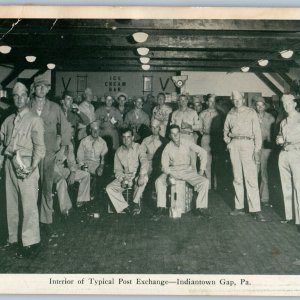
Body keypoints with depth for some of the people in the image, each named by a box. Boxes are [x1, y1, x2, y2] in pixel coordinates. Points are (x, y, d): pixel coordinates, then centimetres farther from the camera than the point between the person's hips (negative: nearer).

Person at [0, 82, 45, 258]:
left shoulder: (34, 120, -4)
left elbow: (39, 147, -11)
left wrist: (32, 167, -22)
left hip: (26, 164, -6)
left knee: (29, 204, -5)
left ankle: (30, 242, 3)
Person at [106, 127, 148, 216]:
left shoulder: (138, 147, -4)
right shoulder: (119, 151, 5)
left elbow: (144, 161, -20)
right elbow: (117, 169, 7)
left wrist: (142, 175, -39)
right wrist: (122, 179, -14)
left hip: (136, 176, -3)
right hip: (124, 176, 3)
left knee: (145, 178, -37)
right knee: (109, 188, -19)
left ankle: (136, 202, -21)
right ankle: (124, 207, -14)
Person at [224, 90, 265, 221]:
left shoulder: (251, 112, 4)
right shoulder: (230, 114, 14)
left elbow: (257, 131, 0)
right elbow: (226, 130, 27)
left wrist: (257, 149, -8)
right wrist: (228, 141, 9)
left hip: (247, 144, -4)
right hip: (234, 145, 4)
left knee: (251, 178, -9)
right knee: (237, 178, 7)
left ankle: (255, 210, -8)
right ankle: (239, 207, 14)